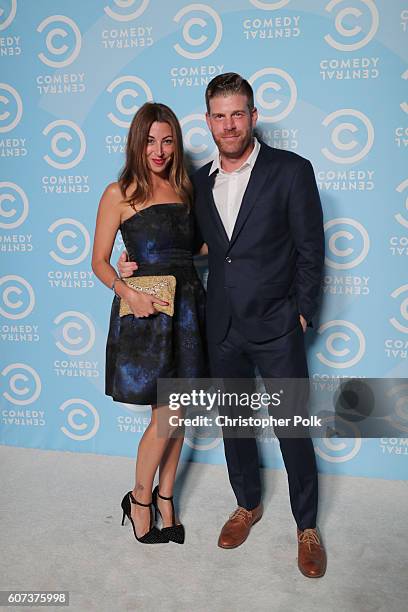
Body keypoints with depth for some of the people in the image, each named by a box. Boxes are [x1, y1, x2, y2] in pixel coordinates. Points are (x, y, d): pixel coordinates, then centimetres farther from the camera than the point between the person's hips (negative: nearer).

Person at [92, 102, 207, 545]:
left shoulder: (183, 186, 12)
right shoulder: (119, 194, -4)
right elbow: (100, 262, -4)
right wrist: (129, 293, -20)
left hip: (187, 305, 5)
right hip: (146, 310, -5)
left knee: (176, 413, 11)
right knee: (165, 416, -3)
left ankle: (165, 499, 29)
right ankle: (140, 499, 22)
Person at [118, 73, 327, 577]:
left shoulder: (291, 171, -8)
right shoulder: (200, 181, 7)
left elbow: (310, 251, -6)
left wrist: (300, 314, -7)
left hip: (276, 327, -4)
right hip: (222, 327, 5)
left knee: (292, 429, 6)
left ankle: (307, 526, 27)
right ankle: (248, 505, 40)